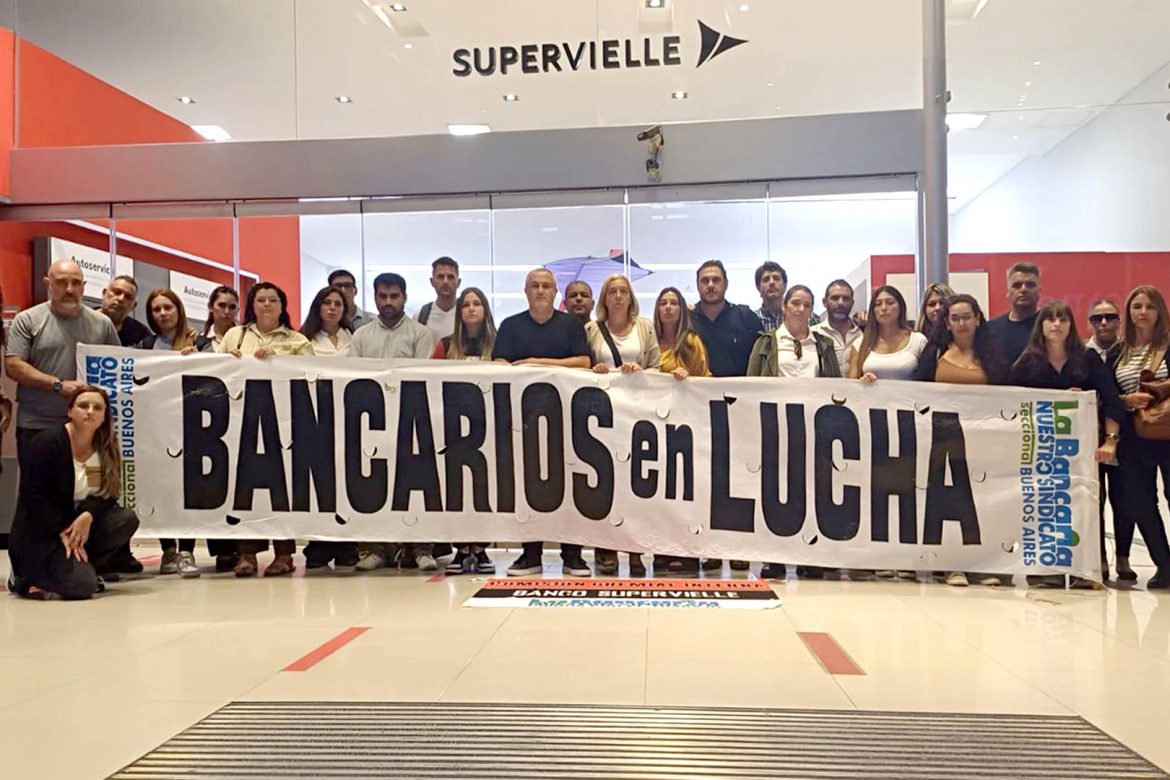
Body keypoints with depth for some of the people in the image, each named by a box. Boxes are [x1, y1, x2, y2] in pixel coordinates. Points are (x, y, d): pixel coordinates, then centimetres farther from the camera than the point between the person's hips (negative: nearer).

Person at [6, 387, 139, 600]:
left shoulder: (107, 446, 0)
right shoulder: (46, 442, -15)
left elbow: (108, 494, -2)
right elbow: (33, 497, -17)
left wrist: (88, 515, -22)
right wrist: (63, 532, -21)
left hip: (81, 523, 6)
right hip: (38, 534, -6)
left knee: (127, 519, -21)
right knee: (82, 585, -24)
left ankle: (81, 566, -5)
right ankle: (25, 576, 4)